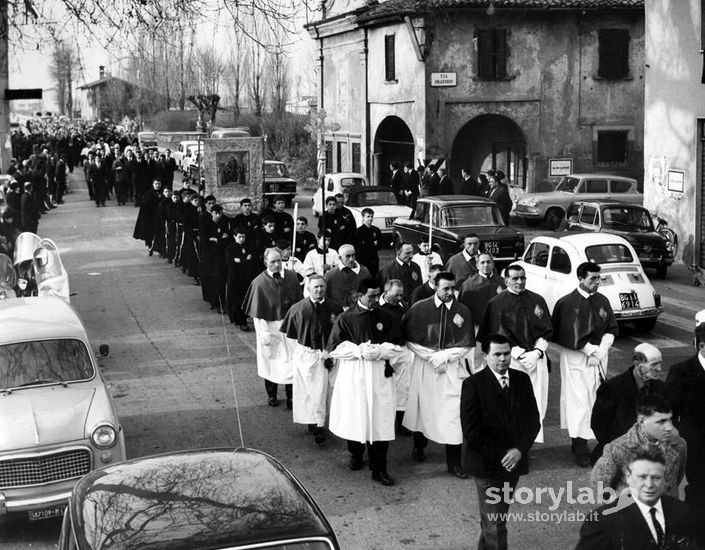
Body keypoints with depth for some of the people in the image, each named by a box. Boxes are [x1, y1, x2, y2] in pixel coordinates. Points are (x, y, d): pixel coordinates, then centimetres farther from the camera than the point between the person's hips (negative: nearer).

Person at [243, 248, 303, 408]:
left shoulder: (291, 277, -3)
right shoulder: (259, 282, -12)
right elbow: (257, 312, -9)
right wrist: (263, 333, -11)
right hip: (269, 326, -2)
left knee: (291, 361, 2)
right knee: (271, 361, 11)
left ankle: (291, 396, 11)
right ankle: (271, 395, 28)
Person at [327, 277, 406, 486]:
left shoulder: (387, 318, 4)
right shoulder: (345, 318, -1)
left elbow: (397, 347, 3)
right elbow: (334, 348, -3)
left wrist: (378, 351, -14)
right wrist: (359, 351, -14)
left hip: (380, 374, 1)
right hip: (353, 374, 0)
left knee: (380, 420, -3)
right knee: (354, 417, 7)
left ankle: (379, 469, 2)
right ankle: (355, 455, 33)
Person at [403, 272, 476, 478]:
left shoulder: (463, 312, -1)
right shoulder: (419, 309, -5)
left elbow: (466, 345, 0)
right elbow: (409, 339, -2)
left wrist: (443, 355, -12)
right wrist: (432, 356, -10)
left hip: (453, 367, 0)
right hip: (424, 366, 0)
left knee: (453, 413, -3)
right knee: (423, 408, 11)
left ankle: (454, 462, 4)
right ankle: (419, 446, 38)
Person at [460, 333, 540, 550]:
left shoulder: (522, 380, 4)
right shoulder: (473, 384, -11)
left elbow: (533, 420, 2)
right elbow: (471, 430, -15)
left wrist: (519, 450, -13)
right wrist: (498, 457, -15)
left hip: (514, 461, 5)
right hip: (486, 464, -5)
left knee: (498, 515, 18)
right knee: (495, 523, -2)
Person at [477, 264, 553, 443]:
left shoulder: (537, 300, 10)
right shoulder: (497, 303, -1)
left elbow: (547, 331, 9)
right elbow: (500, 337, -5)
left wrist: (537, 352, -6)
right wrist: (521, 354, -11)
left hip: (536, 359, 4)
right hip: (511, 361, -3)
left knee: (537, 405, 3)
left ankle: (533, 439, 13)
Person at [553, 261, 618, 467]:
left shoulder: (602, 301, 7)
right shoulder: (566, 303, -9)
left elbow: (611, 328, 10)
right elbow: (567, 335, -12)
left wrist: (601, 350, -5)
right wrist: (590, 349, -12)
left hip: (598, 356, 5)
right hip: (575, 358, -5)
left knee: (595, 399, 6)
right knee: (579, 399, -7)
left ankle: (579, 442, 16)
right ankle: (580, 446, -2)